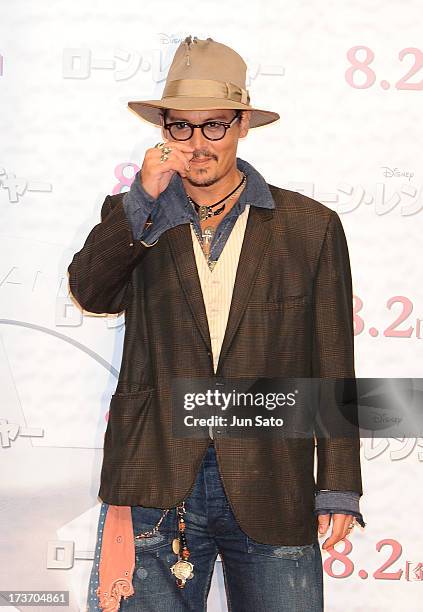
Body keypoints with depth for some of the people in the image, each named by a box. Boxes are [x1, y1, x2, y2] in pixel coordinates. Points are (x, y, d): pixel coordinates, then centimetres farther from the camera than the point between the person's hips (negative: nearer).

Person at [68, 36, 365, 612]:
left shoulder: (312, 228, 4)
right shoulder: (133, 217, 10)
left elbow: (333, 369, 3)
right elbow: (89, 291, -9)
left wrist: (338, 490, 0)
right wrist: (144, 199, -16)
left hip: (271, 493, 0)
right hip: (154, 488, 1)